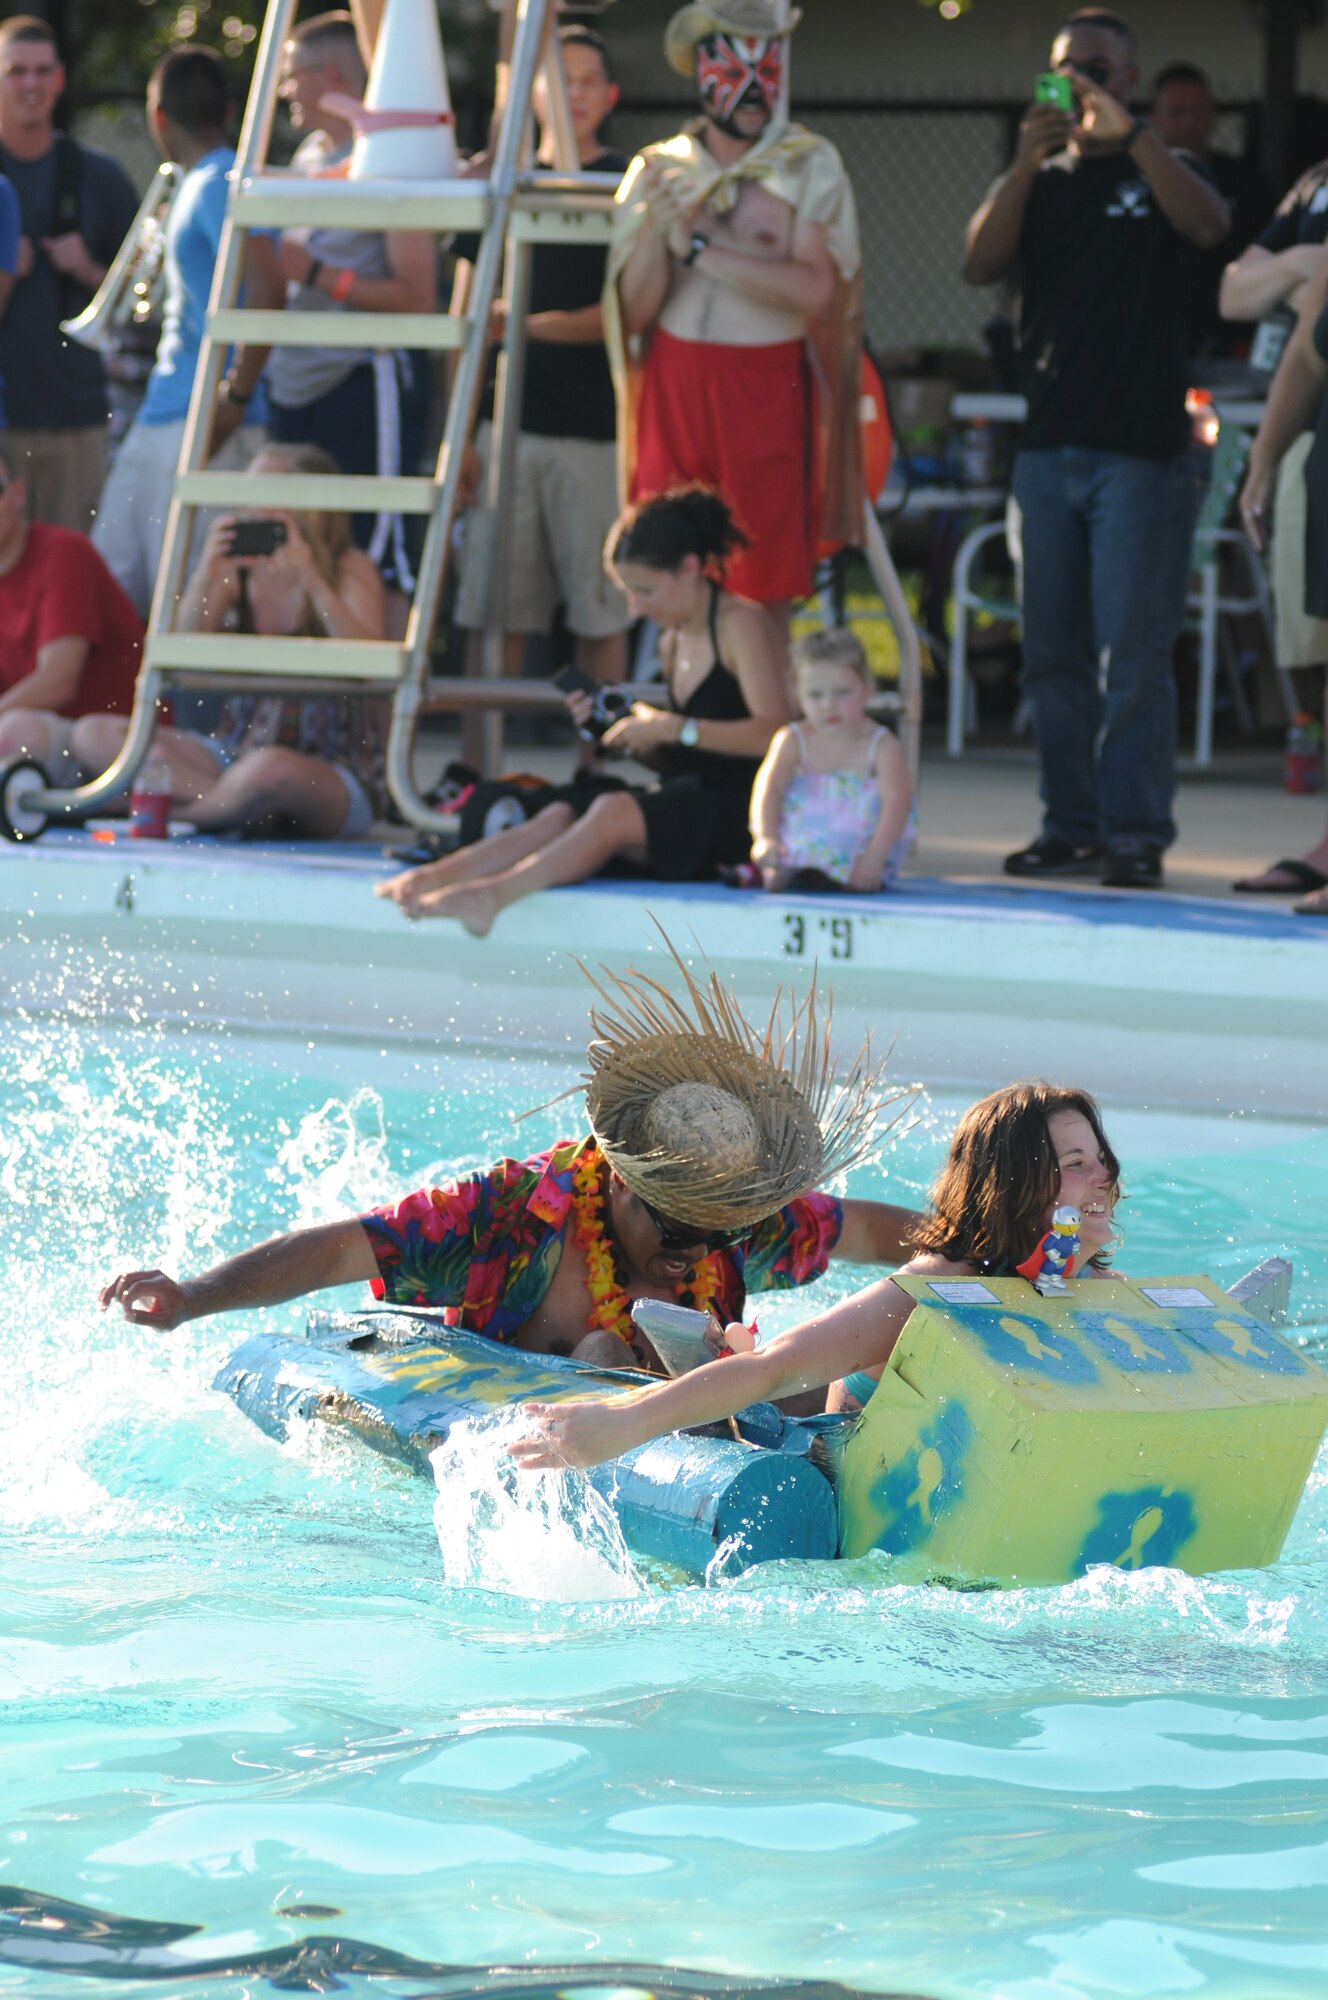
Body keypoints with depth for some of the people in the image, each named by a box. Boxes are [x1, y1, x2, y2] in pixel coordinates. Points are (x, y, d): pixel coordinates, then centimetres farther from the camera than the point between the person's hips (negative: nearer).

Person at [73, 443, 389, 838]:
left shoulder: (349, 569, -6)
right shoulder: (237, 570, 5)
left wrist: (309, 578, -25)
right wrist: (206, 573, -16)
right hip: (239, 753, 6)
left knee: (270, 767, -43)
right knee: (93, 736, -11)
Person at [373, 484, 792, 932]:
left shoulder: (741, 624, -6)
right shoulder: (673, 643, 20)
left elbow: (771, 734, -19)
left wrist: (670, 728, -18)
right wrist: (621, 732, 4)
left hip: (737, 811, -8)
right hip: (686, 803, 8)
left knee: (614, 811, -32)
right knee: (561, 813, -16)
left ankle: (495, 893, -44)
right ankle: (437, 875, -33)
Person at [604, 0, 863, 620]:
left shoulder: (810, 166, 2)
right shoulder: (661, 169, 9)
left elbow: (813, 289, -13)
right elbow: (636, 309, 3)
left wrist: (699, 248, -12)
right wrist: (656, 227, -14)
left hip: (765, 390, -2)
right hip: (673, 386, 2)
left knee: (766, 592, -3)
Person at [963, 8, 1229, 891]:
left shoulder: (1158, 171, 5)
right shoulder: (1039, 183, 15)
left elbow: (1209, 225, -17)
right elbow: (981, 264, -2)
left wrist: (1130, 133, -24)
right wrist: (1027, 163, -14)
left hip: (1141, 449, -5)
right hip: (1050, 444, 5)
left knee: (1134, 651, -9)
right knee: (1054, 652, 5)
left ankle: (1136, 832, -7)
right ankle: (1072, 825, 12)